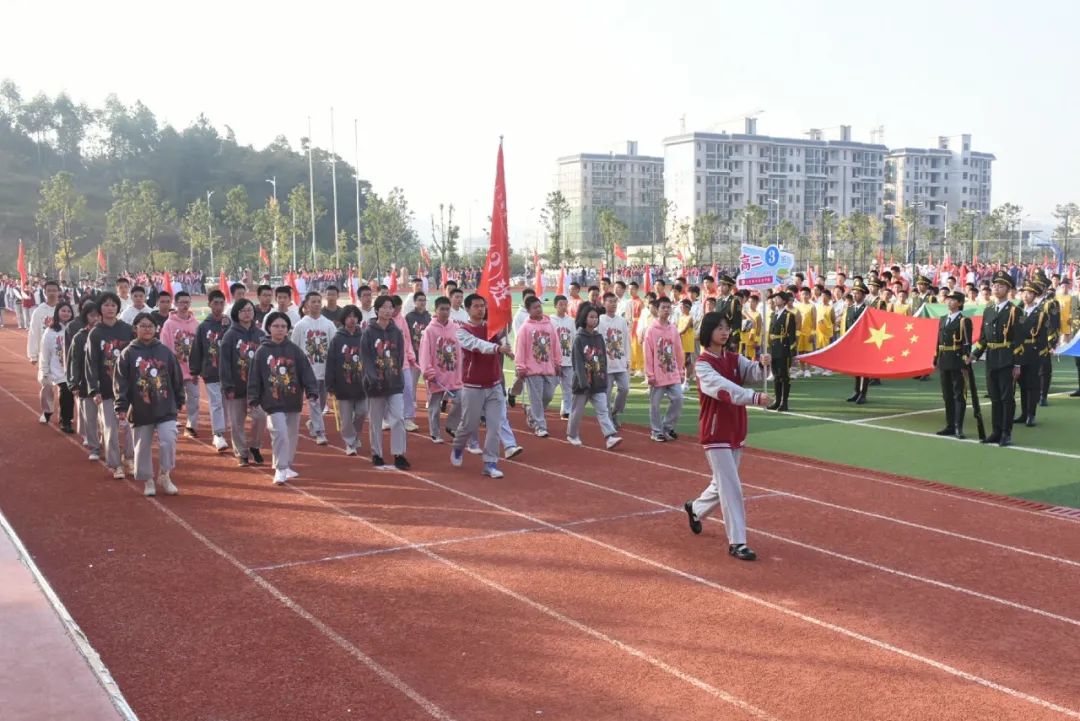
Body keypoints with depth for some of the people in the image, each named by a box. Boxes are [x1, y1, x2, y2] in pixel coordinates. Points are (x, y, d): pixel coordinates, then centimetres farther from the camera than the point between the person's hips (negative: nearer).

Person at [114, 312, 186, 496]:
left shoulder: (165, 351, 5)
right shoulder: (128, 353, -1)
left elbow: (177, 378, 11)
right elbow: (120, 382, -2)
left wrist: (179, 401, 12)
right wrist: (121, 406, -8)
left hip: (166, 408, 1)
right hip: (140, 411, 0)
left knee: (168, 441, -11)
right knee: (143, 447, 8)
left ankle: (164, 476, 8)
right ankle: (147, 481, 22)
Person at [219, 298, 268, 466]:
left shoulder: (260, 335, 7)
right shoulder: (230, 335, -3)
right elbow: (225, 362, -6)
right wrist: (228, 386, -11)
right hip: (237, 387, -2)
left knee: (261, 417, -10)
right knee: (236, 423, 3)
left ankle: (254, 446, 14)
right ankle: (241, 454, 18)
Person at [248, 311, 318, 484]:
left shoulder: (295, 350, 4)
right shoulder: (262, 352, 0)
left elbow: (306, 372, 1)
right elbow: (254, 377, 1)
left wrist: (312, 391, -10)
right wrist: (253, 399, -3)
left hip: (293, 401, 3)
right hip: (273, 403, -3)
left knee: (292, 436, 12)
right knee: (280, 434, -16)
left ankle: (287, 466, 29)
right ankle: (280, 470, -8)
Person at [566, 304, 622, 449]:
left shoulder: (599, 338, 9)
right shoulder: (579, 339, -8)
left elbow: (604, 360, 11)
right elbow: (578, 362, -14)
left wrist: (605, 379, 5)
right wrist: (584, 382, -20)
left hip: (598, 383, 4)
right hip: (583, 382, -4)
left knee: (603, 410, -5)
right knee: (578, 410, 9)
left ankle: (610, 437, -14)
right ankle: (572, 435, 26)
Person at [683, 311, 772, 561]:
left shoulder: (734, 359, 7)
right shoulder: (703, 365, -14)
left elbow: (753, 373, -10)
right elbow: (724, 388, -31)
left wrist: (762, 365, -32)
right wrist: (755, 398, -43)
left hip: (736, 430, 7)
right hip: (715, 432, -7)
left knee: (723, 483, 20)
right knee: (731, 487, -10)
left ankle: (695, 509, 46)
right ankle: (736, 542, -4)